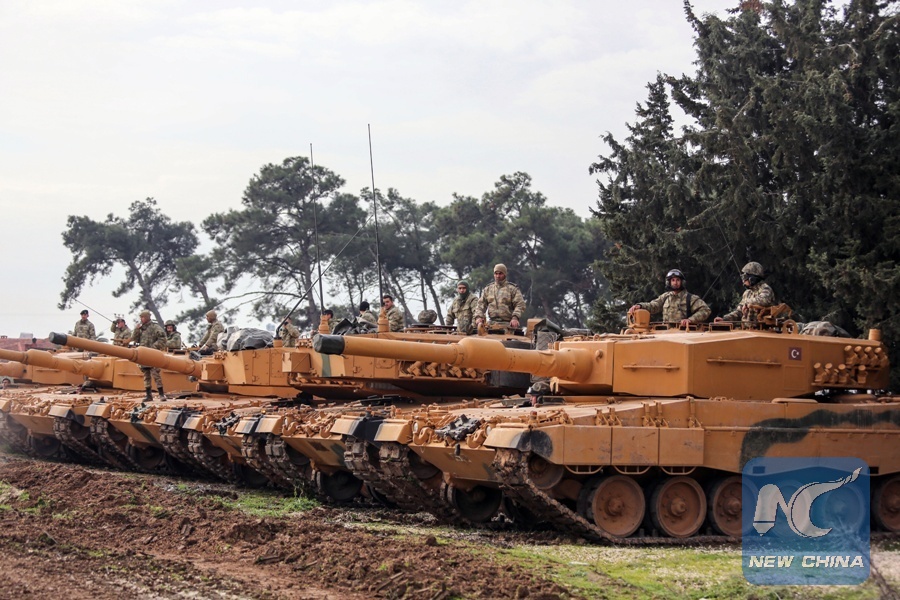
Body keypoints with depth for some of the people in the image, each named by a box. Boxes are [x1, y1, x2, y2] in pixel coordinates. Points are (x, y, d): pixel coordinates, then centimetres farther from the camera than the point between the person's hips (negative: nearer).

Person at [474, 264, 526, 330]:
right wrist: (478, 317, -3)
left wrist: (515, 318, -20)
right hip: (492, 324, 3)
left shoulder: (513, 289, 6)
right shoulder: (487, 289, 18)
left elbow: (520, 305, -3)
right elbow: (481, 304, 16)